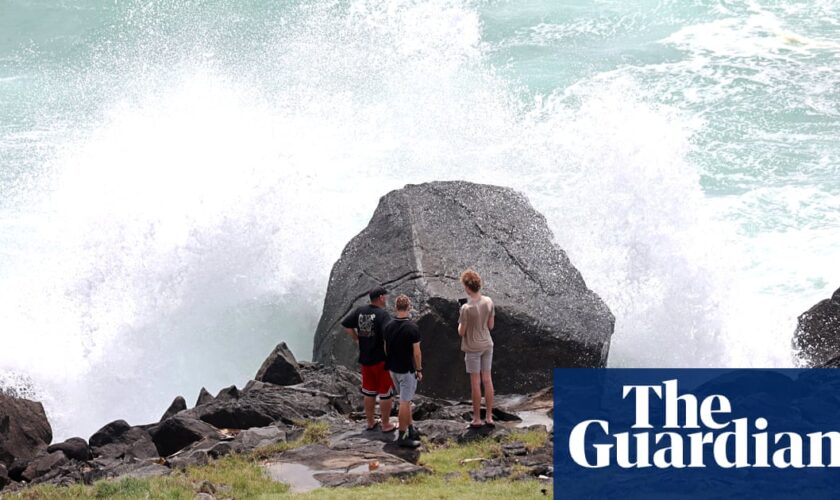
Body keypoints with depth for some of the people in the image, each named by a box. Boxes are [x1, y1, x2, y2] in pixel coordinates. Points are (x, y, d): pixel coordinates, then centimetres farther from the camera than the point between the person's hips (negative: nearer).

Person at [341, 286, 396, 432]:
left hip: (365, 359, 6)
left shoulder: (359, 311, 0)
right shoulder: (383, 314, -19)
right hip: (381, 360, -6)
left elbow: (346, 324, 10)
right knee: (385, 393, 7)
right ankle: (386, 425, 13)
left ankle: (370, 423, 27)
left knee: (368, 392, 17)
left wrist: (357, 339, 14)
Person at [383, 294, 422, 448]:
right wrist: (419, 370, -3)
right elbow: (416, 353, -16)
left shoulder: (389, 326, 0)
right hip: (407, 370, -7)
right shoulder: (412, 328, -19)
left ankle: (410, 429, 25)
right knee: (405, 402, -2)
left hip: (393, 369, 7)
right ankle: (402, 436, 1)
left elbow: (385, 348, 9)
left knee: (406, 400, 20)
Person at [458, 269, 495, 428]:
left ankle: (477, 418, 13)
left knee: (475, 382, 4)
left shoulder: (466, 308, -23)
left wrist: (461, 324, 5)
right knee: (487, 379, 12)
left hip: (473, 348, -5)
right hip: (487, 345, 5)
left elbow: (461, 332, -14)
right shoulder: (489, 302, -5)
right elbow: (491, 325, 5)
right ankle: (489, 416, 18)